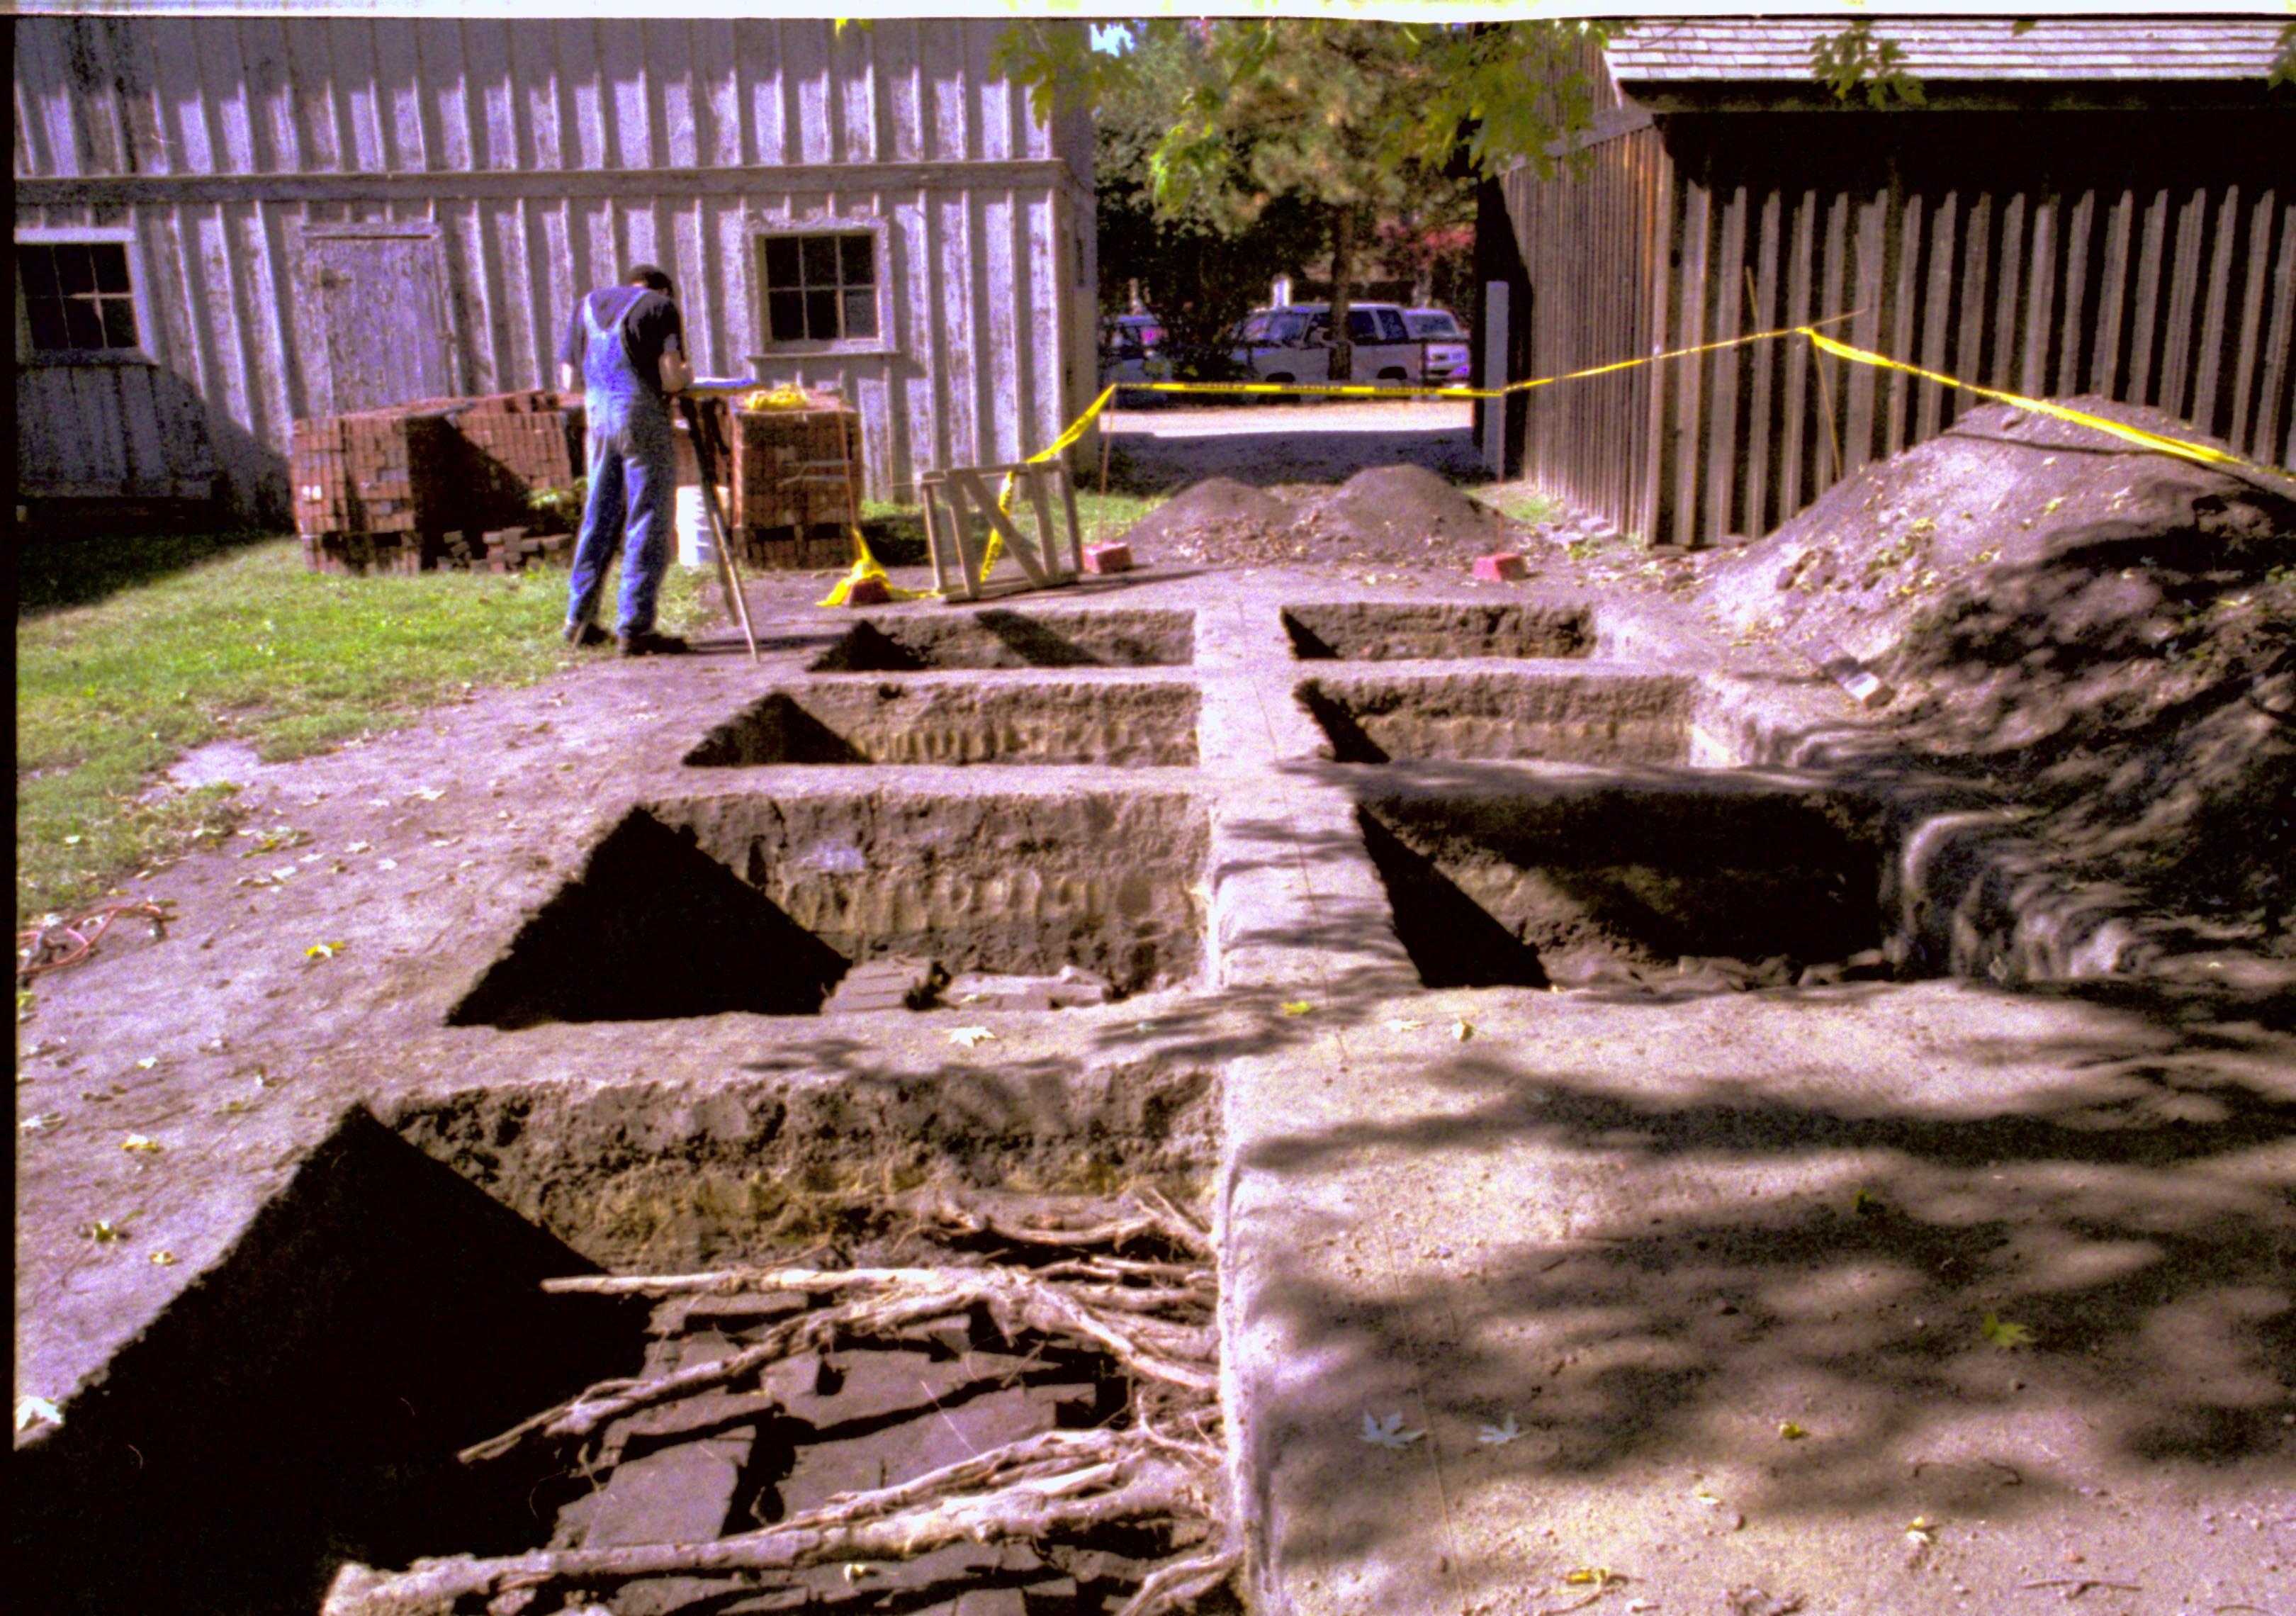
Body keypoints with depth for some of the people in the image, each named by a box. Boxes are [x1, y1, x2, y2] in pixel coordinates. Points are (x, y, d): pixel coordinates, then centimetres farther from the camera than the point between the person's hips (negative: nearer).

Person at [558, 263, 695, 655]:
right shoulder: (661, 306, 3)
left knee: (599, 519, 16)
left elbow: (568, 378, 15)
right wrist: (688, 374, 11)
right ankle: (635, 628, -3)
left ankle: (580, 620, 22)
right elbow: (672, 377, -10)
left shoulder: (588, 303, 19)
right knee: (648, 523, -2)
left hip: (597, 417, 6)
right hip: (643, 417, -6)